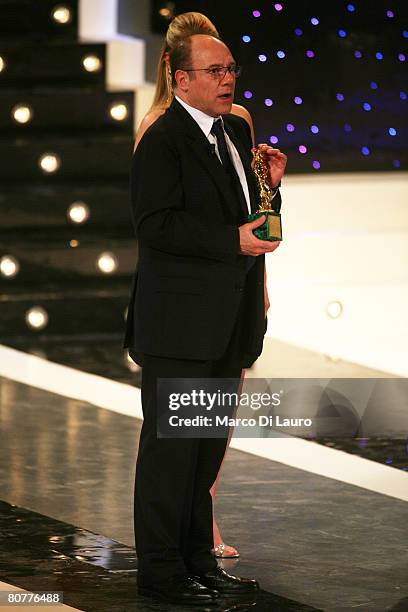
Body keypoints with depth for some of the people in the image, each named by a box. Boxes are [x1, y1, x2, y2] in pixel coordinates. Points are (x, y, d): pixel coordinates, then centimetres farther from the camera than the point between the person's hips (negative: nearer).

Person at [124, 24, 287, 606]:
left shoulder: (237, 132, 14)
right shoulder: (162, 141, -12)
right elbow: (156, 225, -20)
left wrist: (268, 186, 1)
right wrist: (232, 240, -23)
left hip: (227, 324, 8)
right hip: (180, 323, -8)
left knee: (208, 444, 15)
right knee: (171, 445, -2)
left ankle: (198, 559, 24)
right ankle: (161, 569, 6)